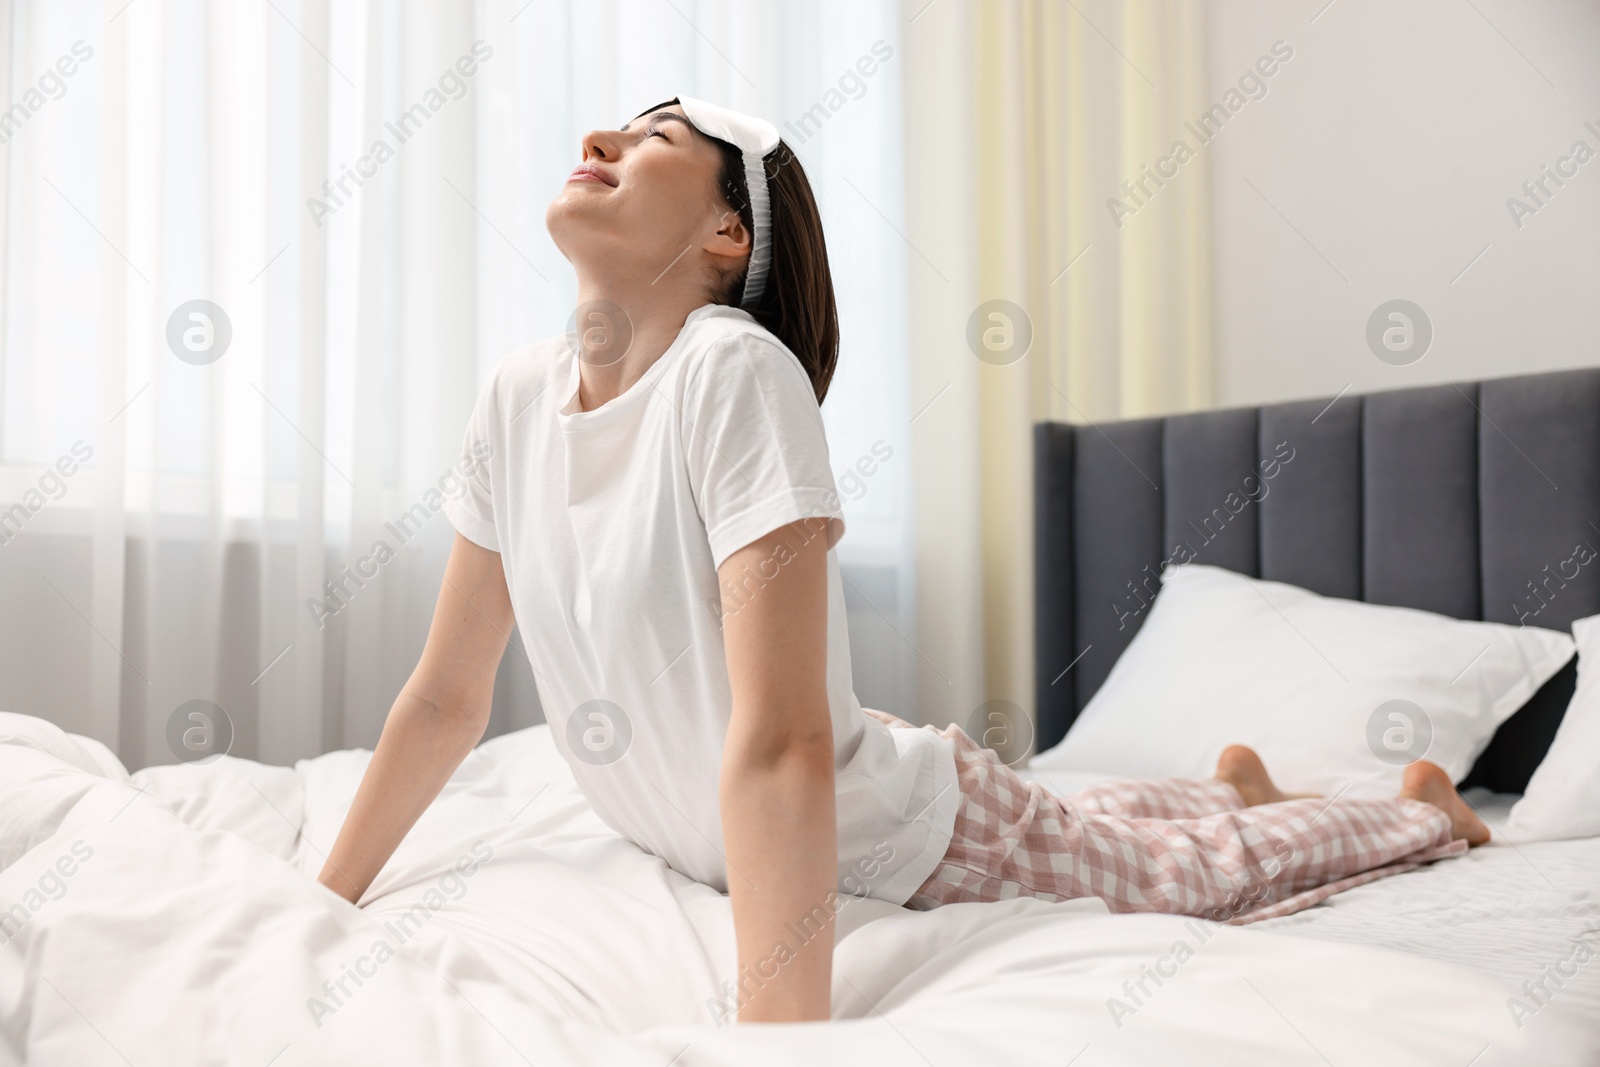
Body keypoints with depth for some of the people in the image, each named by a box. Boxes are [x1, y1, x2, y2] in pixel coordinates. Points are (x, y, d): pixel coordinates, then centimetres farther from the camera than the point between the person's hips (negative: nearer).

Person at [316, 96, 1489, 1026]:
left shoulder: (736, 370, -33)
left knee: (1188, 873, 18)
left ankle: (1424, 807, 46)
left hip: (914, 834, -6)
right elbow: (445, 696, -4)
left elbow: (779, 745, -39)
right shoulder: (519, 393, -12)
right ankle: (1234, 782, 62)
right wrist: (326, 902, -1)